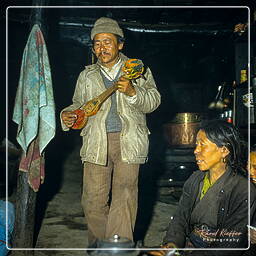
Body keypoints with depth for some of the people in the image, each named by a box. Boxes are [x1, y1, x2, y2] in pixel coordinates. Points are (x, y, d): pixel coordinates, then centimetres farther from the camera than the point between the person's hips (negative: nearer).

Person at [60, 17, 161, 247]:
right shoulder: (87, 76, 18)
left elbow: (154, 100, 4)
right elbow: (79, 105, 24)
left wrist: (133, 92, -14)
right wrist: (68, 115, 2)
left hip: (128, 140, -2)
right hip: (96, 141, 2)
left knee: (124, 198, -4)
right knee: (93, 200, 0)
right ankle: (98, 243, 21)